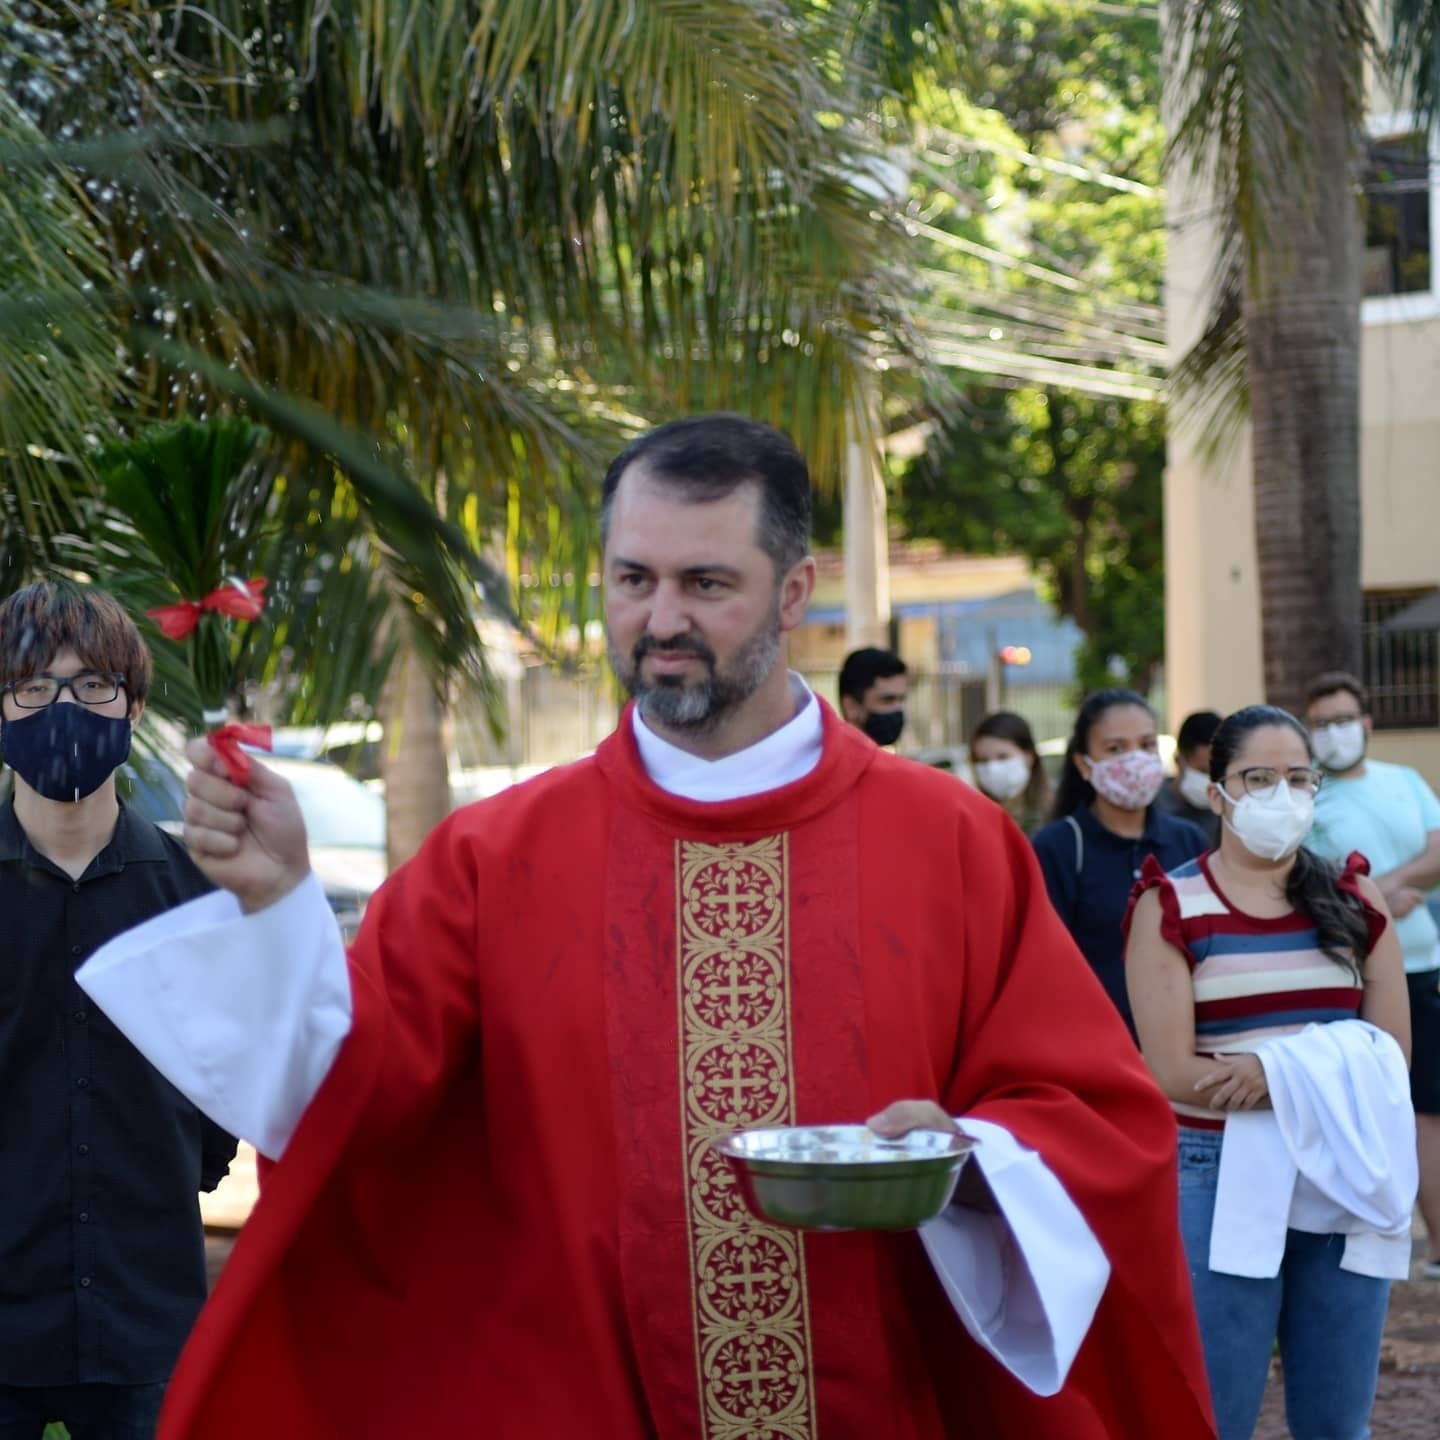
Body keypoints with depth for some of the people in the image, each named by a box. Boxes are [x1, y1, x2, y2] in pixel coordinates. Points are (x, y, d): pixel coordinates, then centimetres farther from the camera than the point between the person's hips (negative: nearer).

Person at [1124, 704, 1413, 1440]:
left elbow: (1388, 1056, 1)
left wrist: (1278, 1070, -15)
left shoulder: (1352, 900, 7)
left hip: (1344, 1180, 3)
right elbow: (1174, 1073, -12)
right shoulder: (1171, 907, -4)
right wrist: (1331, 1069, -13)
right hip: (1218, 1180, -3)